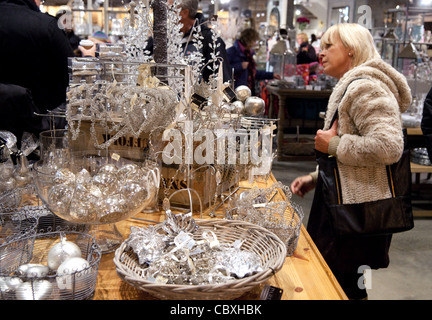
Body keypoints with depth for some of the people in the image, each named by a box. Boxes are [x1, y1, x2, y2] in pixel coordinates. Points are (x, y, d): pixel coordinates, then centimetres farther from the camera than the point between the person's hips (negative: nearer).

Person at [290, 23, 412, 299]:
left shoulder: (365, 87, -16)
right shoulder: (350, 87, 19)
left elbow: (388, 147, -29)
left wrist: (334, 145, -18)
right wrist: (315, 178, 16)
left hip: (357, 215, -10)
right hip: (345, 206, 10)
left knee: (342, 288, 0)